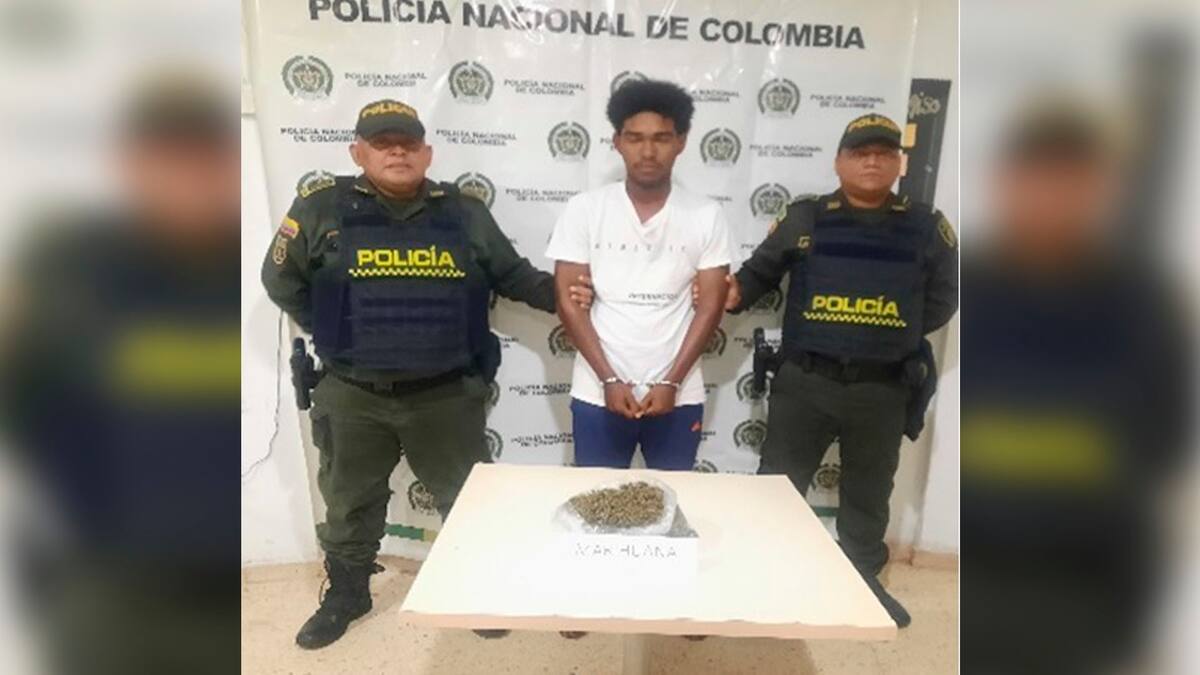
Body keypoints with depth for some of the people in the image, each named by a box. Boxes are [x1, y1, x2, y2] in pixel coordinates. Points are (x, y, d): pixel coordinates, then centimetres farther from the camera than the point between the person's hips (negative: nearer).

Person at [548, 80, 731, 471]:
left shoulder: (706, 216, -1)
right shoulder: (584, 210, -3)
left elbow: (709, 307, -1)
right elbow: (569, 303, -3)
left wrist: (671, 382, -9)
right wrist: (610, 380, -10)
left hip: (679, 397, 1)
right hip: (598, 394, 0)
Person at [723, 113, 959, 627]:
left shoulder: (926, 228, 4)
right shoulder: (804, 219, -1)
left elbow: (941, 300, 9)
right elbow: (760, 272, -1)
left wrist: (896, 331, -3)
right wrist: (736, 292, -21)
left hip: (882, 389, 2)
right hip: (805, 380, -2)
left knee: (868, 491, 19)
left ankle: (864, 578, 41)